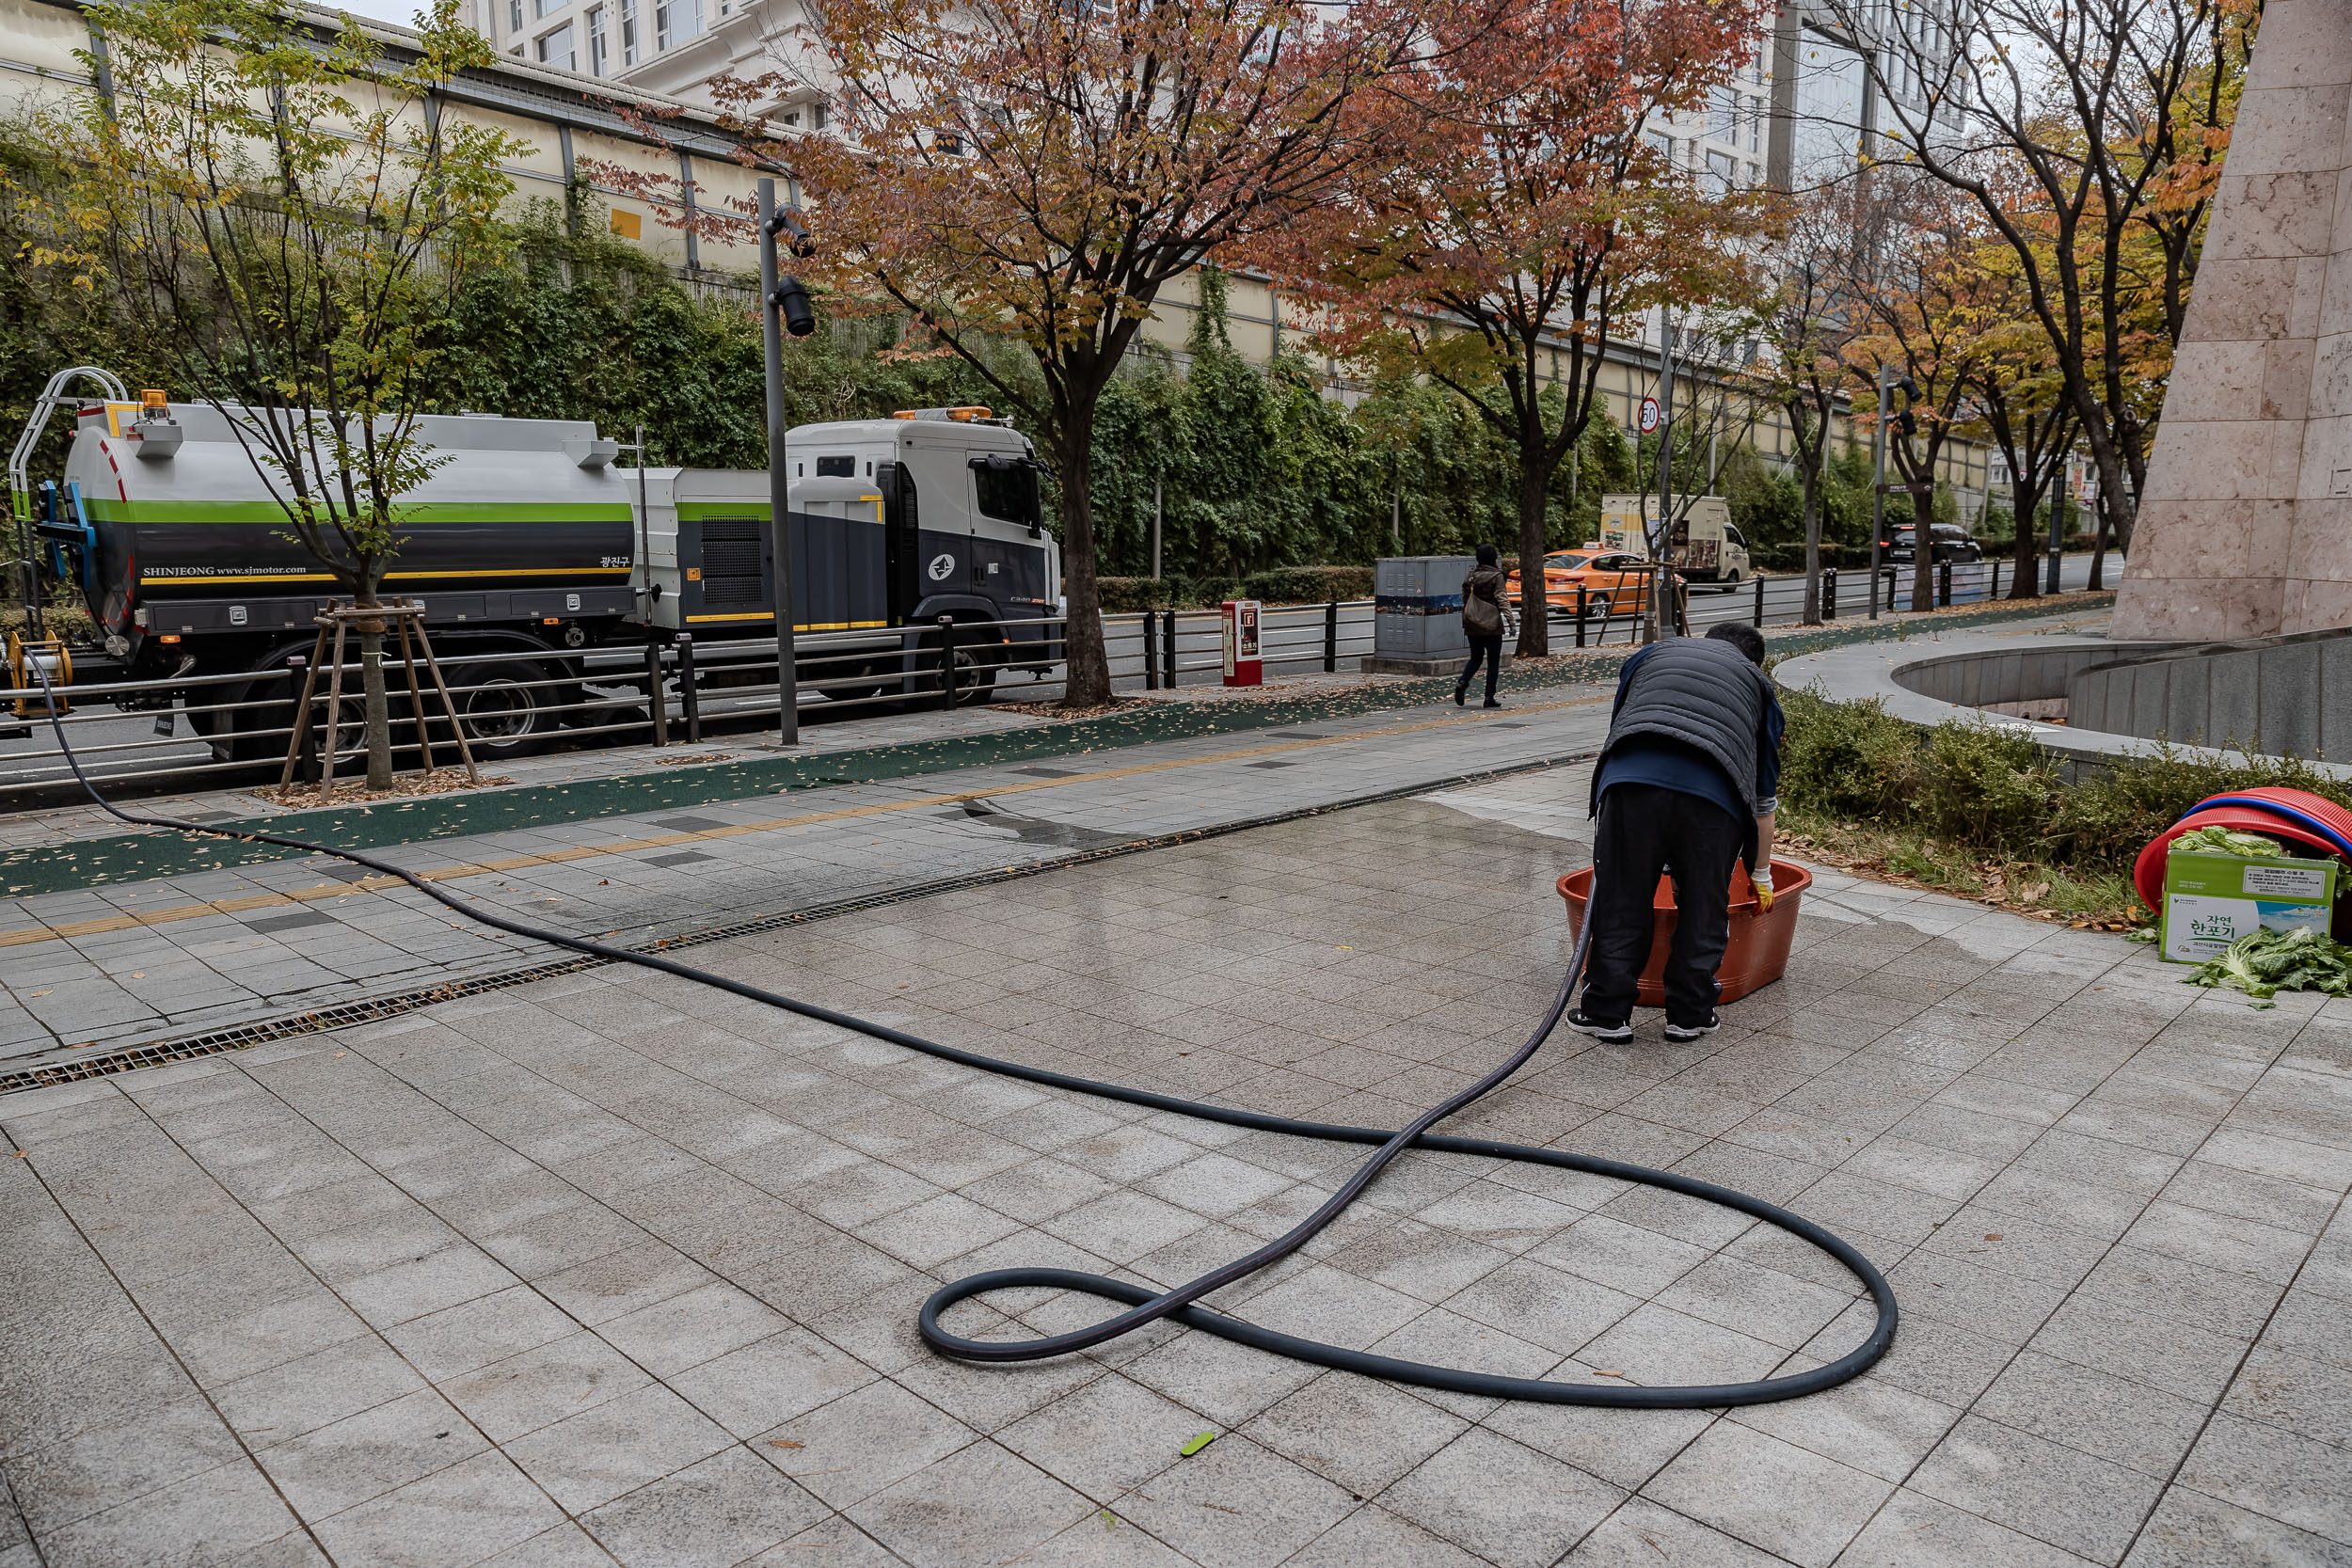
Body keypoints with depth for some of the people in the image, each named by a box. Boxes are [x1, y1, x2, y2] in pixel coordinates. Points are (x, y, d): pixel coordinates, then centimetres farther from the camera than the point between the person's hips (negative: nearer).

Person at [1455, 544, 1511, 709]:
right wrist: (1509, 620, -18)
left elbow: (1465, 598, 14)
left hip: (1472, 626, 5)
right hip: (1492, 626, -5)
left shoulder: (1471, 576, 7)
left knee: (1475, 659, 16)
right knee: (1493, 662, 5)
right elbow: (1502, 599, -16)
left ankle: (1462, 682, -10)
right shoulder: (1496, 576, -9)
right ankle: (1489, 698, 4)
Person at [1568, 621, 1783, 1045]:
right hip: (1714, 792, 0)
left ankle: (1608, 1012, 16)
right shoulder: (1757, 681, 30)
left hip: (1630, 776, 0)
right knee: (1704, 909, 16)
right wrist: (1761, 875, 41)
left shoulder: (1654, 653, 33)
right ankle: (1689, 1014, 23)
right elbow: (1764, 795, 32)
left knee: (1620, 901, 10)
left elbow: (1617, 725, 33)